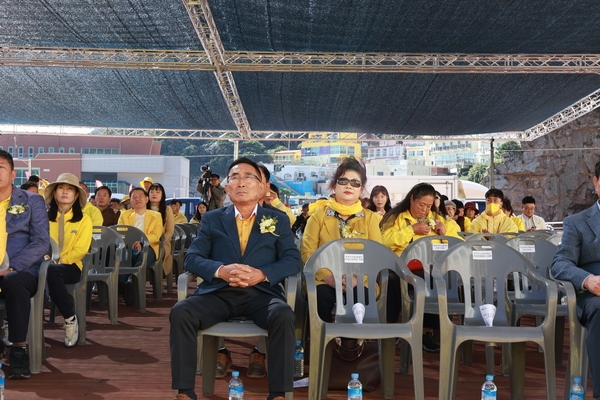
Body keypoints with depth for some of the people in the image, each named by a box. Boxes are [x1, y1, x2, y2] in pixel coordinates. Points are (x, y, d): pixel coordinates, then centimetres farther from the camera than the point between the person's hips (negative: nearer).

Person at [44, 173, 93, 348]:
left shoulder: (84, 220, 4)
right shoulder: (46, 217, 12)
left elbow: (80, 250, -3)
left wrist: (58, 262, -15)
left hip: (71, 266, -1)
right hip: (47, 266, 2)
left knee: (51, 272, -38)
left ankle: (70, 319, -24)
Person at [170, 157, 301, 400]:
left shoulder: (278, 220, 13)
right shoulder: (212, 219, 15)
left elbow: (293, 260, 3)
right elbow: (192, 259, 6)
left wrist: (262, 274, -16)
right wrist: (220, 270, -15)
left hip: (260, 293, -1)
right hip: (218, 294, 1)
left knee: (283, 316, -33)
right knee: (180, 312, -26)